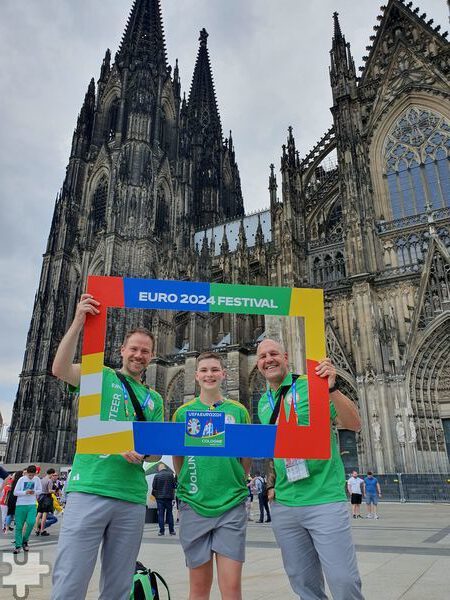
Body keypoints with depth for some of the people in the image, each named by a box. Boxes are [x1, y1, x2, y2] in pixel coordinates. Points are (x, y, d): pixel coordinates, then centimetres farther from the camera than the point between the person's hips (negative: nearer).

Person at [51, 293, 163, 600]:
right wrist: (79, 322, -21)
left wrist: (142, 452, -11)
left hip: (133, 499, 4)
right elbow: (60, 369, -13)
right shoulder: (100, 376, 6)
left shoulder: (155, 399, 18)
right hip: (89, 491, -4)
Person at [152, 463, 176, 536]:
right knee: (169, 514, 9)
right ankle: (171, 530, 11)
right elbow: (174, 486, 3)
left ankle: (161, 531, 3)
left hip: (159, 497, -2)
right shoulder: (170, 474, 0)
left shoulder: (156, 476, -5)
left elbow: (154, 488, -2)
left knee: (160, 514, 4)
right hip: (169, 497, 2)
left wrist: (154, 494, 16)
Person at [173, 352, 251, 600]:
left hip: (232, 505, 0)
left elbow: (247, 457, 10)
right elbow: (177, 456, 11)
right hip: (194, 505, 1)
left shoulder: (238, 411, 2)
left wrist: (234, 484, 6)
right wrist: (189, 486, 8)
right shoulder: (183, 412, 3)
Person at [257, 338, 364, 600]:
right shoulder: (264, 402, 11)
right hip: (283, 505, 5)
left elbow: (354, 424, -14)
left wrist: (331, 388, -28)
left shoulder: (311, 386, -6)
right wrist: (271, 482, 9)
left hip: (325, 501, -5)